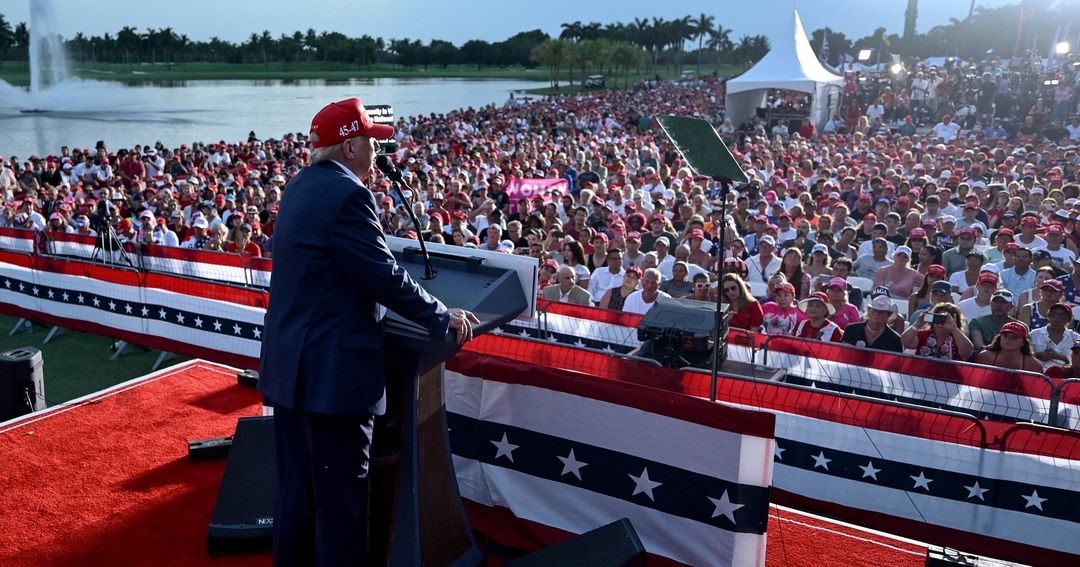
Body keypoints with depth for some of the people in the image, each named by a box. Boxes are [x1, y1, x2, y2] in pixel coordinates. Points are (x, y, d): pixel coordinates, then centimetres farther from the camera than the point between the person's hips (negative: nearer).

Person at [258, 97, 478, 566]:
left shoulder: (301, 186, 11)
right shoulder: (348, 194, -19)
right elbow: (385, 278, -19)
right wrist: (444, 317, -7)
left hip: (292, 363, 10)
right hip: (330, 368, -10)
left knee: (296, 486, 20)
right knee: (341, 493, 3)